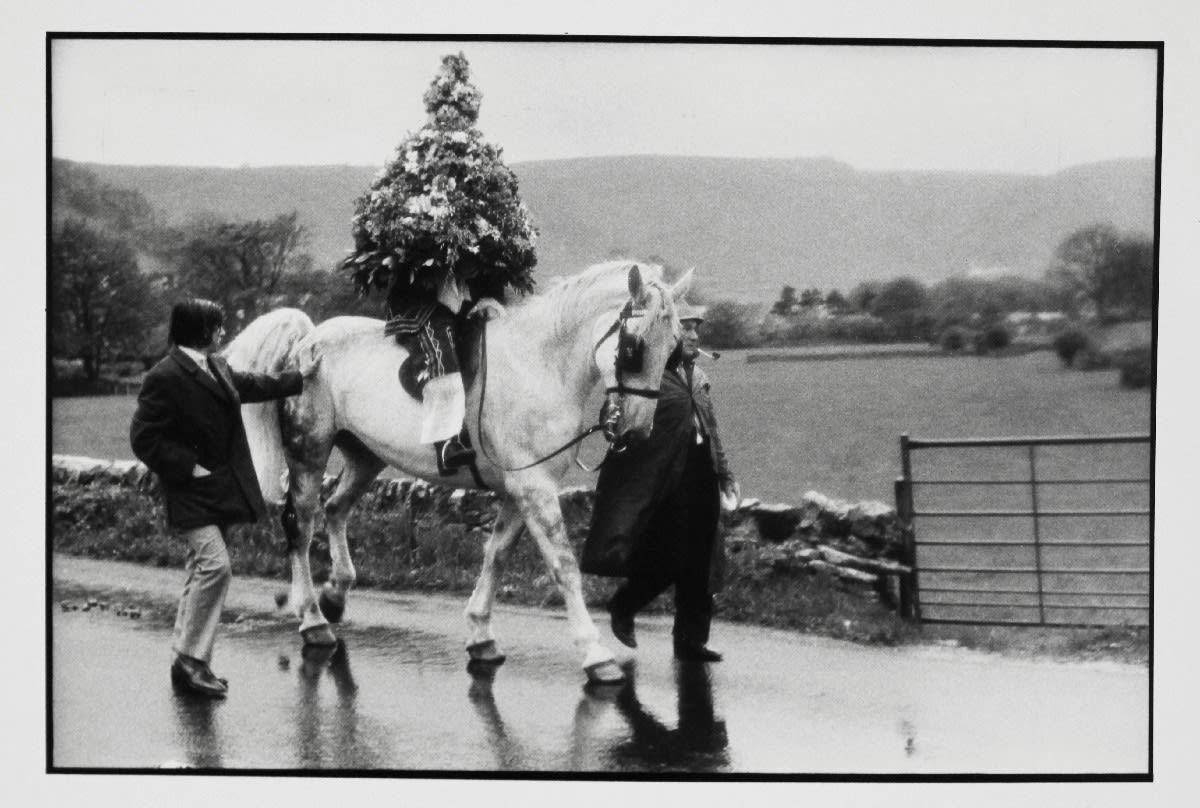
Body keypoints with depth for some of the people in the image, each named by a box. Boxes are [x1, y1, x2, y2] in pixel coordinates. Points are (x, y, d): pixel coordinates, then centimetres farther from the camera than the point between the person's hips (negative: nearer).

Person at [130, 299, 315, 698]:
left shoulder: (216, 367, 9)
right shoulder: (165, 378, -17)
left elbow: (248, 384, 30)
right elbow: (143, 439, -17)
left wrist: (297, 378, 40)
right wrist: (189, 467, -18)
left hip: (222, 489, 9)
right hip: (193, 493, -9)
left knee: (203, 570, 11)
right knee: (215, 565, -18)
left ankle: (188, 663, 17)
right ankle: (191, 659, -11)